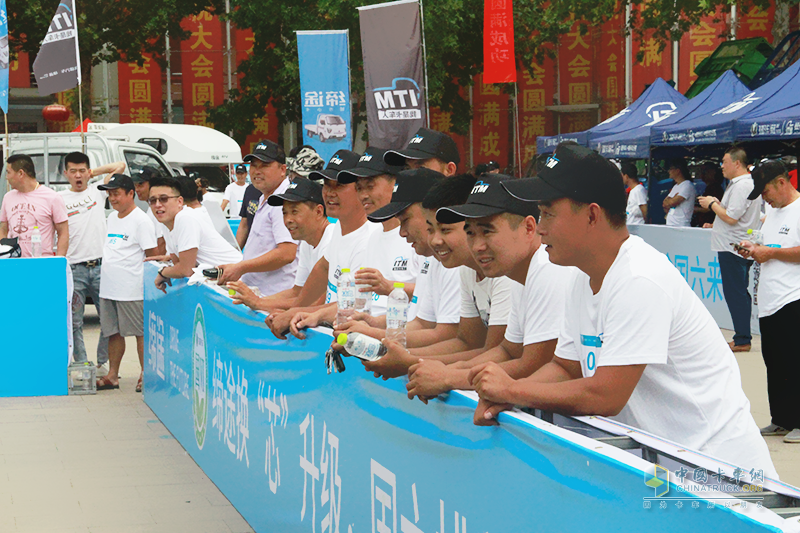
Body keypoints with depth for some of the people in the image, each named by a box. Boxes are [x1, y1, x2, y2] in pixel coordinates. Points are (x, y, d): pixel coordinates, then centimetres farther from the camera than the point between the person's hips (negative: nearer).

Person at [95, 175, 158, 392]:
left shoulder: (141, 220, -9)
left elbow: (152, 255, -10)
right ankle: (112, 375, 19)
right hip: (108, 287, 8)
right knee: (113, 332, 12)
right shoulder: (112, 217, 15)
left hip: (132, 288, -8)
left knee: (141, 333, 0)